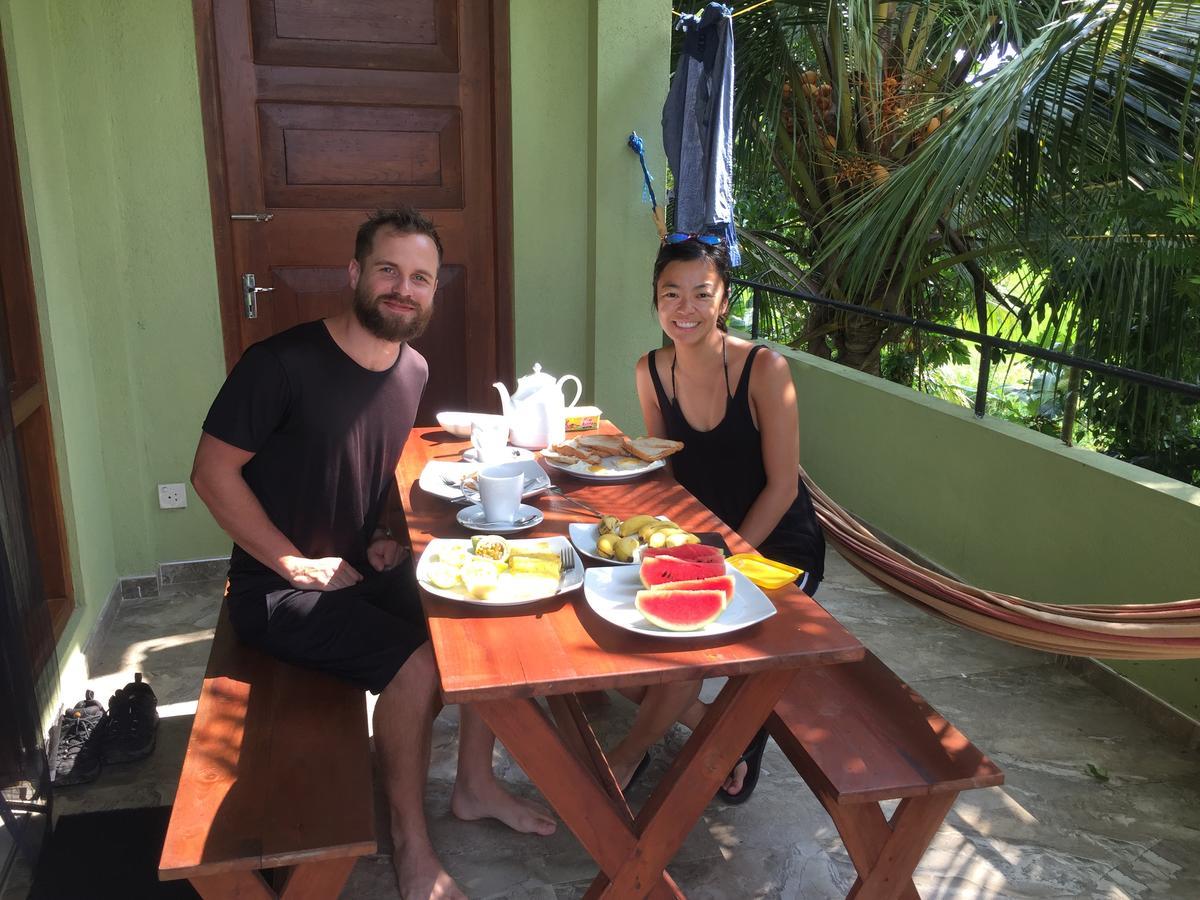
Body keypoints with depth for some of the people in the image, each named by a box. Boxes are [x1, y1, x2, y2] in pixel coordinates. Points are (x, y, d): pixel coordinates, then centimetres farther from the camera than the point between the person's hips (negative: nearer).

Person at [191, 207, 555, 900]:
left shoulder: (414, 370, 3)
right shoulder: (283, 363, -19)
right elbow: (213, 472, -15)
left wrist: (386, 534, 1)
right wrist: (295, 563, -16)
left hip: (368, 568, 7)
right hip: (278, 587, -7)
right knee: (416, 664, -25)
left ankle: (476, 784, 15)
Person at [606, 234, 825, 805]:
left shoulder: (765, 369, -20)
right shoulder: (651, 372, -5)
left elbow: (782, 487, -17)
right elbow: (663, 473, 6)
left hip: (776, 546, -5)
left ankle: (626, 757, 0)